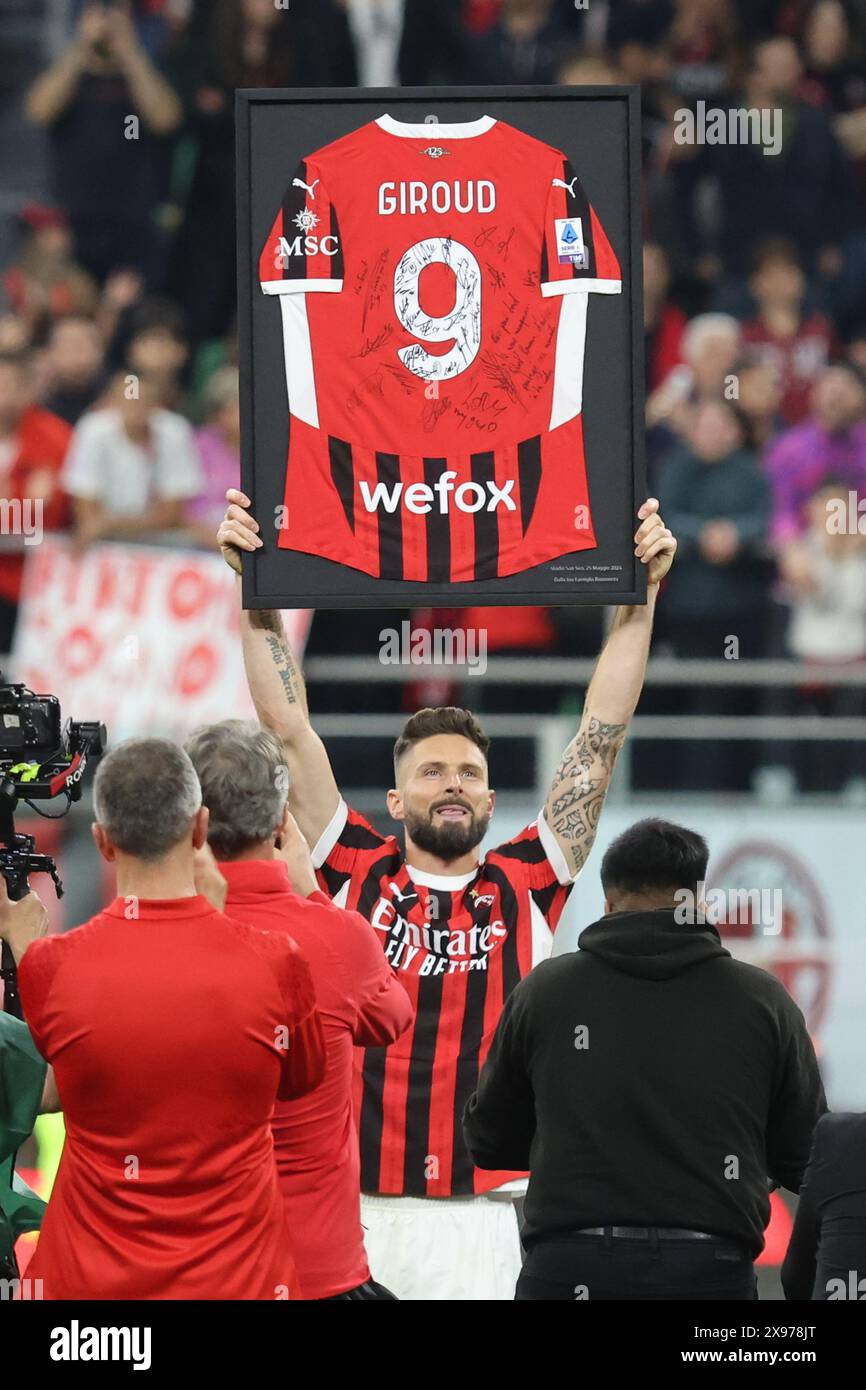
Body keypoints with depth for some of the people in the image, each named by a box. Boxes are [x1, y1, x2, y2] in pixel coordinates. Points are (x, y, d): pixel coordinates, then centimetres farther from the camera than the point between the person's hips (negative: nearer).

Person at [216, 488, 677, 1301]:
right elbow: (289, 729, 7)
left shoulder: (525, 887, 8)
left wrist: (641, 595, 5)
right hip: (358, 1219, 0)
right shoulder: (357, 876, 8)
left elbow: (601, 735, 7)